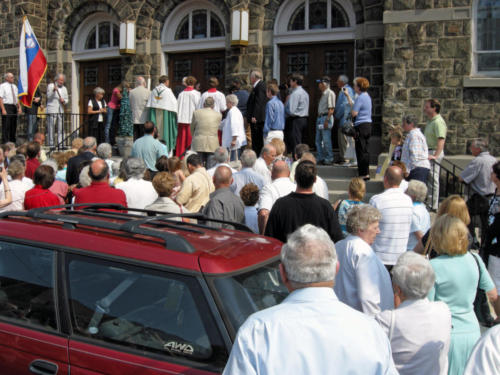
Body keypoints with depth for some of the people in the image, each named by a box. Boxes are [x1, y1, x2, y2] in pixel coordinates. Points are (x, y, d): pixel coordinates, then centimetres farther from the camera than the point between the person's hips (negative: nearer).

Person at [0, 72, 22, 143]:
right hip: (6, 106, -7)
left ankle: (13, 142, 15)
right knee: (6, 126, -8)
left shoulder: (14, 86, 16)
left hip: (14, 107, 7)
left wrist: (19, 107, 7)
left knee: (13, 126, 8)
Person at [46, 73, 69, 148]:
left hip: (61, 111, 5)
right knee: (51, 128, -5)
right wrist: (53, 90, -25)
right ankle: (51, 144, -2)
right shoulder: (50, 86, 3)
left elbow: (67, 99, 18)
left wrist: (64, 101, -5)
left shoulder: (64, 88, 18)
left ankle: (60, 143, 4)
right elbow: (48, 96, -9)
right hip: (52, 110, -5)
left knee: (61, 129, 1)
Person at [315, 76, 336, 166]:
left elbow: (331, 109, -16)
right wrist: (319, 118, 15)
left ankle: (329, 159, -2)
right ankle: (321, 159, 15)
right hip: (319, 117, 10)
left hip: (326, 117, -10)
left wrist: (327, 120, -21)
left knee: (326, 140, -8)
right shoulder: (322, 94, 18)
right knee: (318, 140, 9)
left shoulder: (330, 93, -10)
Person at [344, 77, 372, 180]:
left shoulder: (360, 98, -15)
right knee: (365, 150, 13)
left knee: (361, 150, -4)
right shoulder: (367, 96, 14)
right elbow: (354, 106, 20)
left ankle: (364, 174, -2)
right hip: (368, 124, 9)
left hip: (361, 126, -9)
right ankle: (366, 173, 18)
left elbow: (354, 113, -18)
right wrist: (348, 95, 26)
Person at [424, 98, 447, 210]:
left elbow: (441, 140, -27)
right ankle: (429, 203, 22)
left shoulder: (438, 122, -17)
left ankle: (433, 206, 0)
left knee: (433, 179, -5)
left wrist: (436, 155, -34)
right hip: (428, 152, 10)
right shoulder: (430, 121, 15)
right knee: (428, 178, 14)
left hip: (434, 152, -10)